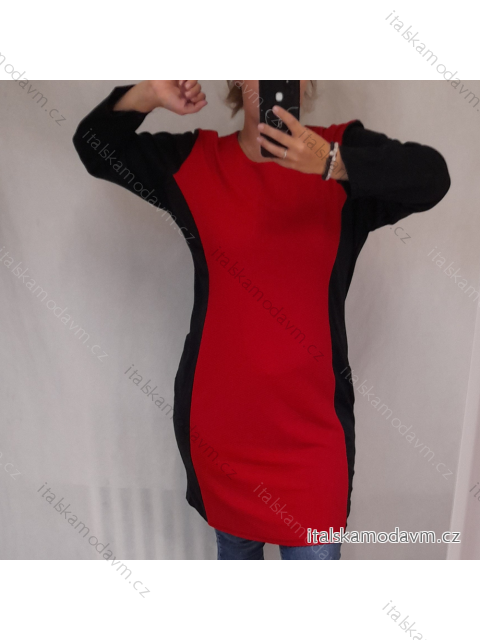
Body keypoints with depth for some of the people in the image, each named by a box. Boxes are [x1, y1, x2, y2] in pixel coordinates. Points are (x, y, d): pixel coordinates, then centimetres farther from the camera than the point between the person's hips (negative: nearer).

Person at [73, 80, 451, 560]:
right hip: (218, 410, 2)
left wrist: (332, 163, -33)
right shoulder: (195, 161, 3)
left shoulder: (343, 150, -3)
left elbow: (431, 178, -17)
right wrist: (150, 94, -12)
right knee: (235, 543, 23)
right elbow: (94, 146, 7)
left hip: (311, 414, -1)